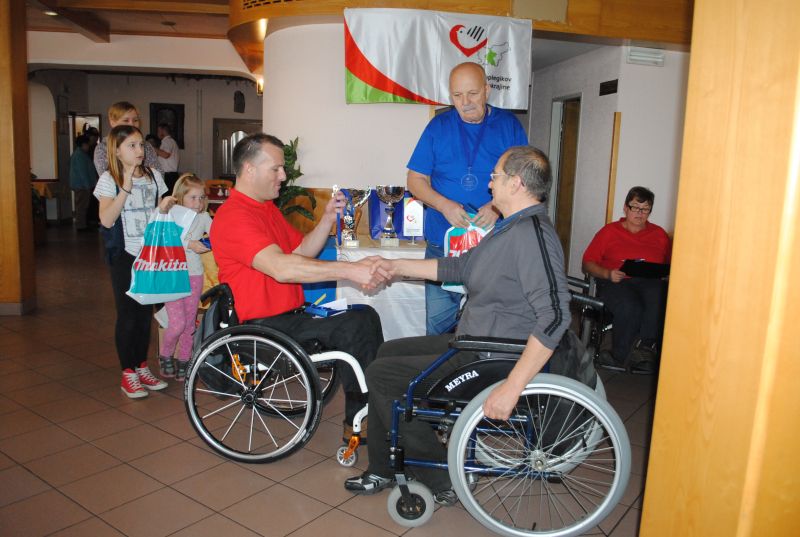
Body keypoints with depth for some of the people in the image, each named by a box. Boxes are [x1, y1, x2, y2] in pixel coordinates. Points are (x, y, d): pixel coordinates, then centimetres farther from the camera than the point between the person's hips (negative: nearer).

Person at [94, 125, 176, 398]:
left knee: (146, 312, 10)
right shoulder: (109, 180, -6)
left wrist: (164, 207, -8)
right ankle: (128, 374, 13)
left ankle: (142, 368, 22)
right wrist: (126, 188, -23)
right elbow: (106, 220, -18)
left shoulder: (153, 176, 6)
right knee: (128, 316, 2)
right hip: (125, 255, -4)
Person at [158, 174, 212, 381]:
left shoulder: (203, 218, 3)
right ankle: (164, 356, 20)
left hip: (194, 275, 4)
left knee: (190, 322, 11)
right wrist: (189, 245, -29)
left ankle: (183, 362, 25)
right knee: (177, 323, -7)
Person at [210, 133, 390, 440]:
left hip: (290, 314, 10)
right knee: (353, 327, -22)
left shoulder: (267, 208, 17)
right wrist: (350, 270, -37)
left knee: (366, 316, 0)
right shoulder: (234, 216, -17)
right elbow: (281, 267, -32)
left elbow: (302, 251, 16)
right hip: (263, 326, -10)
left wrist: (327, 218, -1)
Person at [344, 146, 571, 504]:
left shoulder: (532, 233, -23)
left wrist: (512, 387, -33)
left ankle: (440, 481, 7)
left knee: (381, 375, -6)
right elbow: (460, 267, 18)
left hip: (487, 363, -11)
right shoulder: (511, 228, 11)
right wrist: (395, 266, 16)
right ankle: (381, 471, 26)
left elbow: (554, 316, -32)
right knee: (389, 352, 17)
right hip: (472, 343, 11)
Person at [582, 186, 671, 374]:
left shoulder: (659, 234, 23)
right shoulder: (609, 231, 17)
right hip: (616, 283, -2)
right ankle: (622, 356, -21)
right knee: (630, 307, -36)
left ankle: (645, 347, -34)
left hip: (650, 282, 2)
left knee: (659, 296, -36)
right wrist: (608, 274, -8)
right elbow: (587, 263, 10)